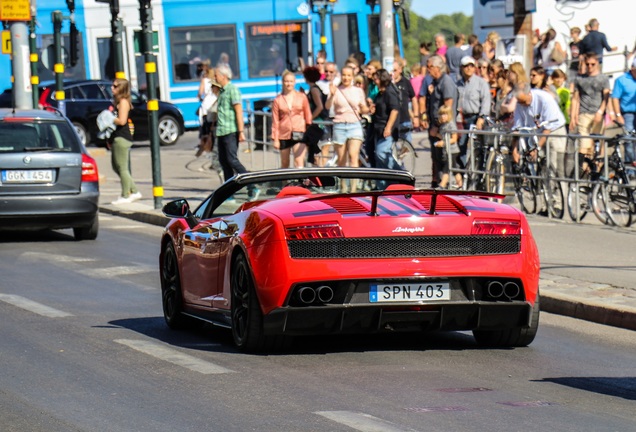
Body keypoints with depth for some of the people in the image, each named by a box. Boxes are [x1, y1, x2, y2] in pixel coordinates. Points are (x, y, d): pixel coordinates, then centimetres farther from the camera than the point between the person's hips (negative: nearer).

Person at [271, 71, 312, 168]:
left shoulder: (302, 97, 4)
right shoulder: (278, 100, 3)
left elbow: (308, 116, 9)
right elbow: (275, 121, 3)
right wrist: (275, 139, -1)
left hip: (299, 133, -1)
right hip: (284, 134, 2)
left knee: (299, 162, -15)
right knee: (285, 164, 13)